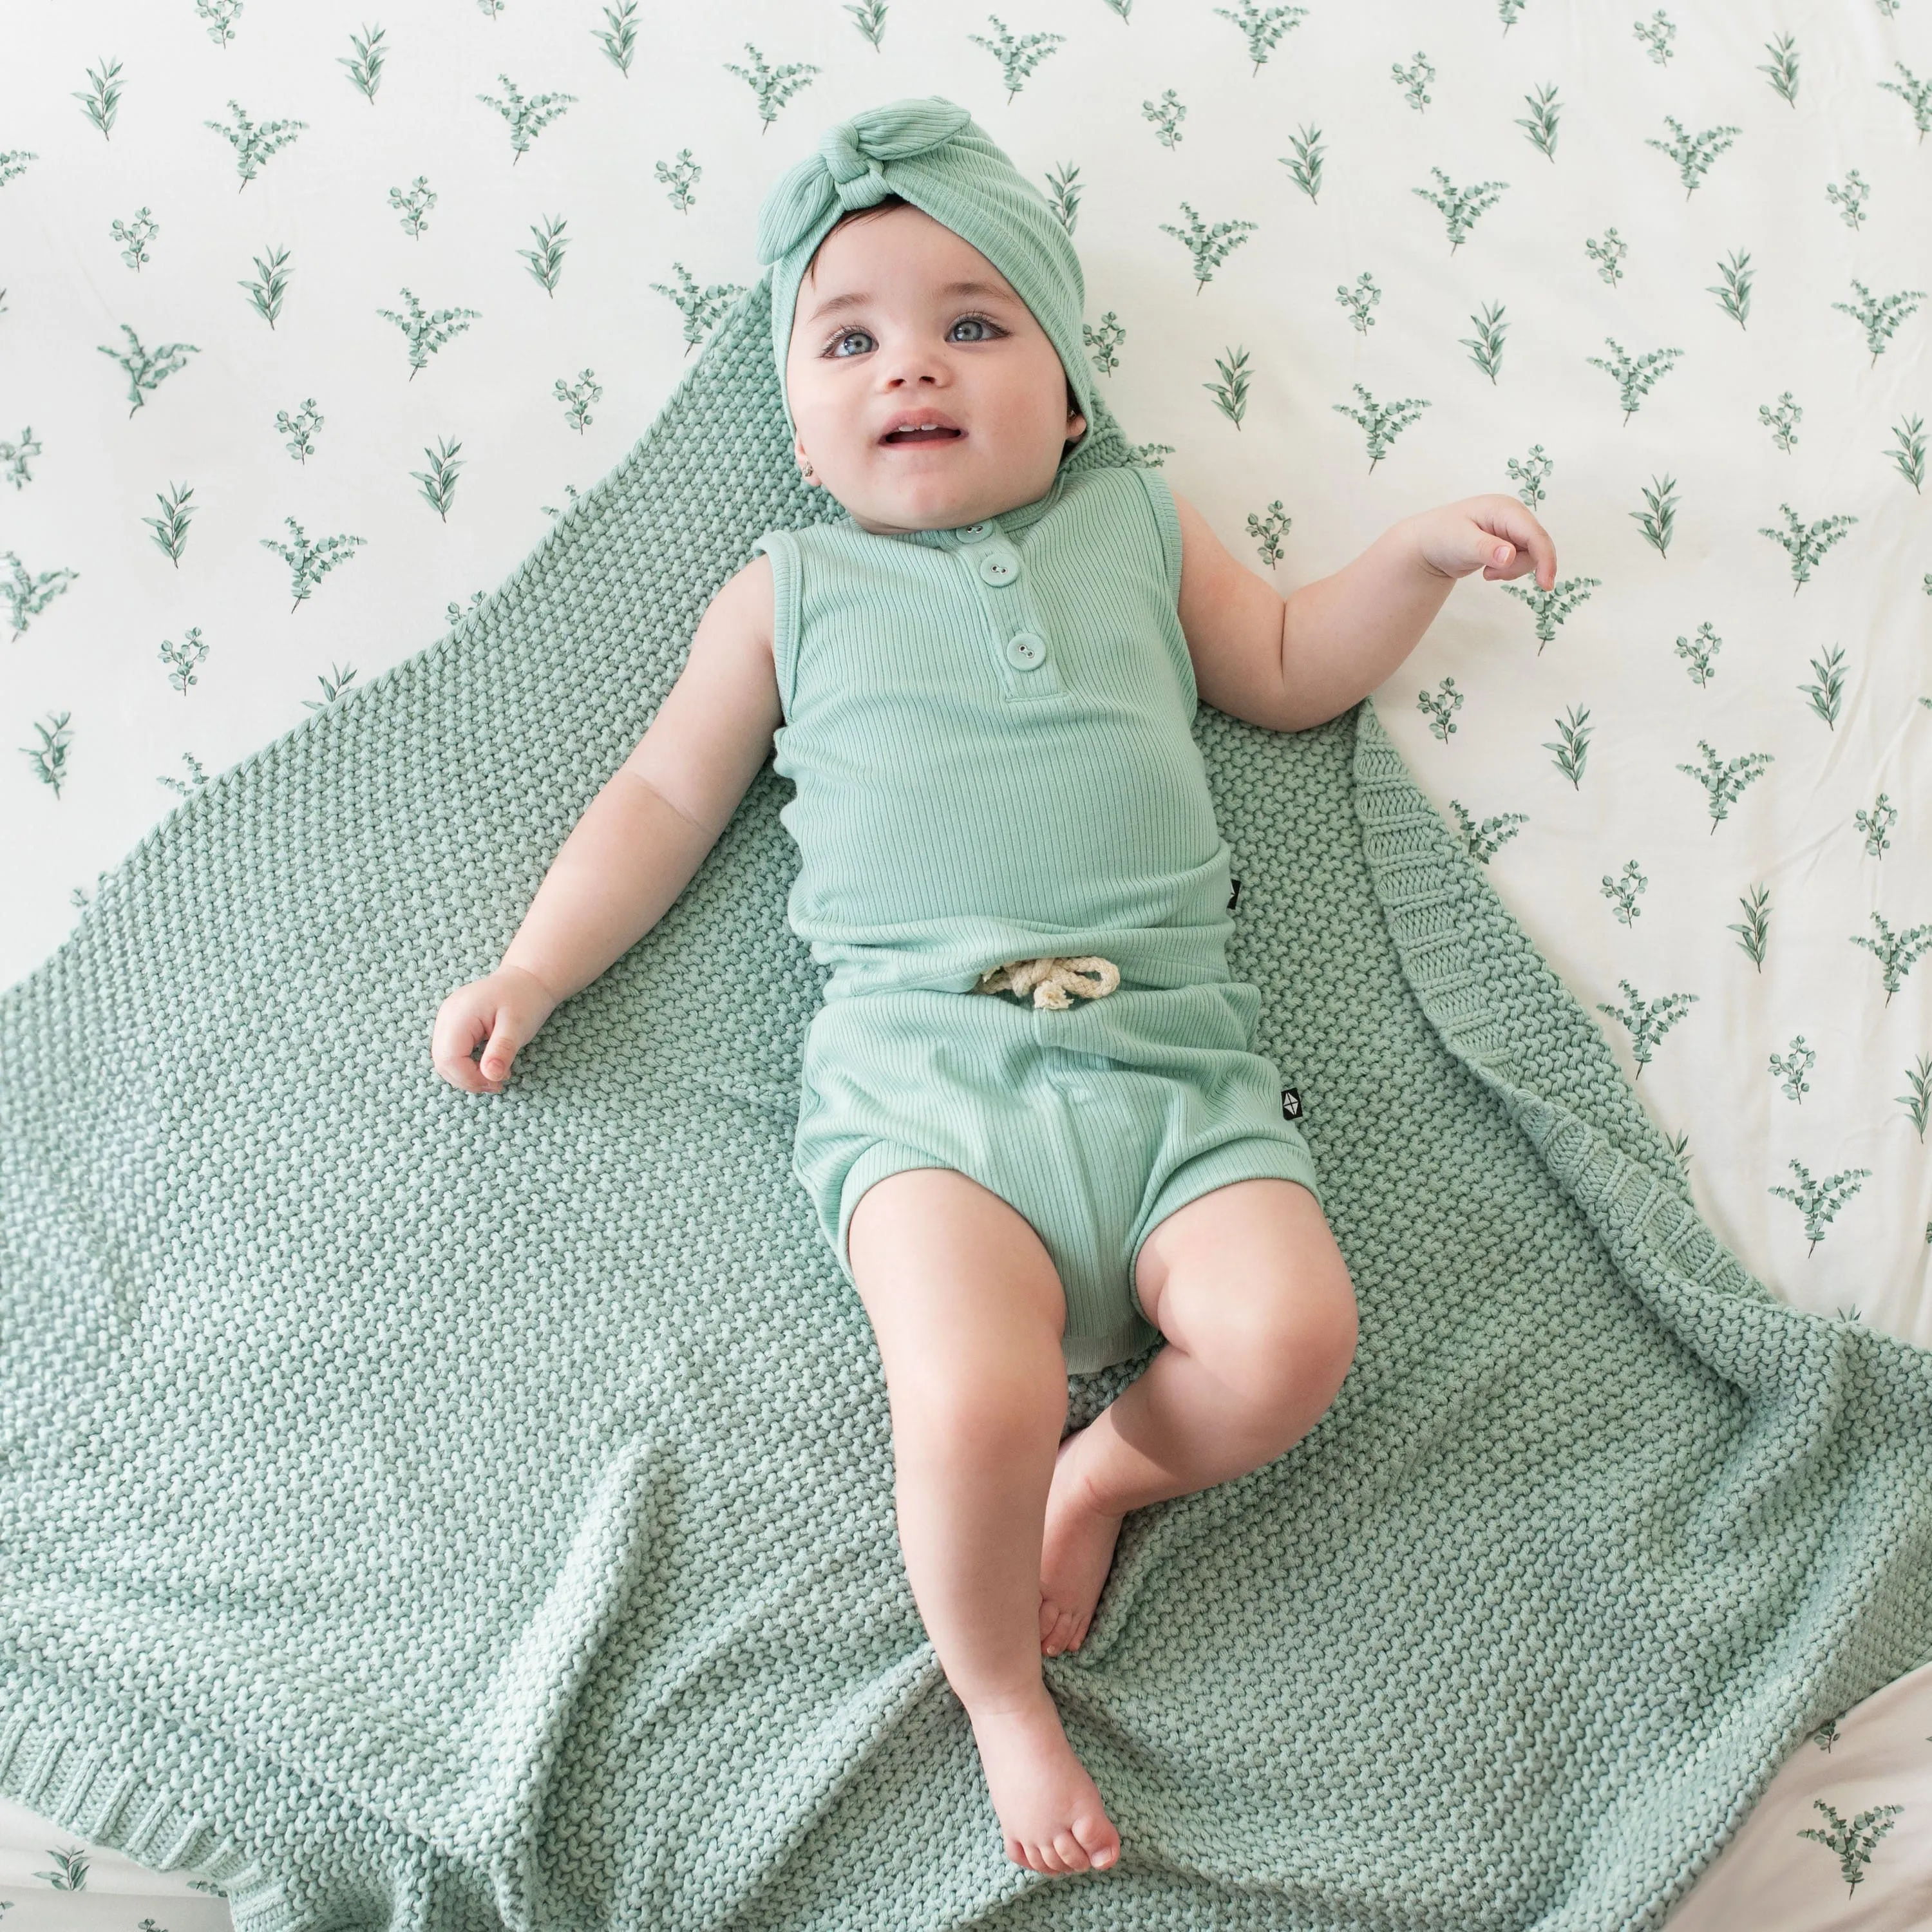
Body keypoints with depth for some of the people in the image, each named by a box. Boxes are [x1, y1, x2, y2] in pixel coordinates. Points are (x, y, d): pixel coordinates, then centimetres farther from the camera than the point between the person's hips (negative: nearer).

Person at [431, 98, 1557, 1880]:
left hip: (1172, 1050, 3)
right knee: (975, 1401, -25)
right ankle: (1000, 1693, 6)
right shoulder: (791, 591, 17)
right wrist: (534, 967, 10)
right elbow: (668, 797, 18)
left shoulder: (1138, 528, 22)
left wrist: (1423, 553, 18)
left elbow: (1291, 671, 31)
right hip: (922, 1059, -2)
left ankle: (1107, 1471, 9)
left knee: (1292, 1333, -22)